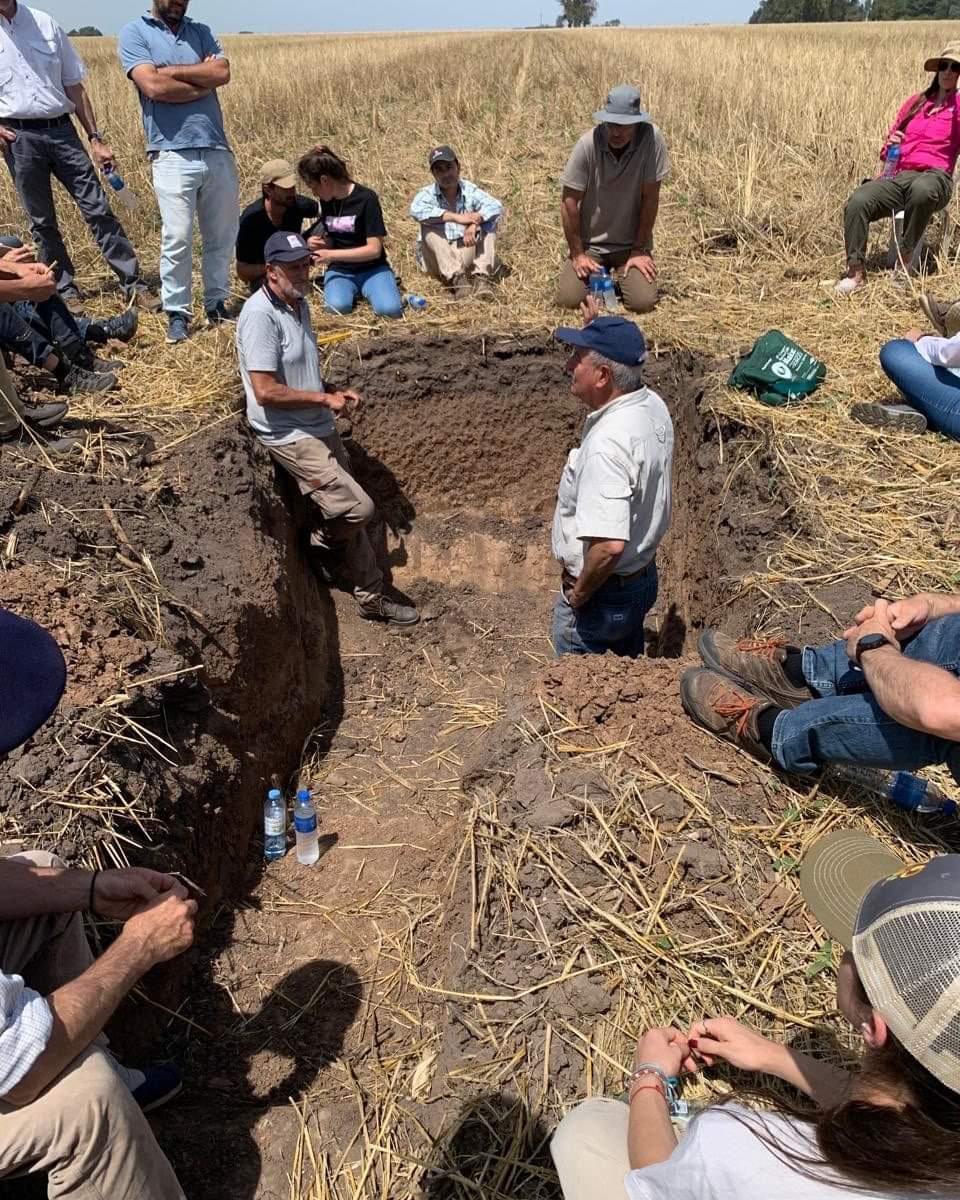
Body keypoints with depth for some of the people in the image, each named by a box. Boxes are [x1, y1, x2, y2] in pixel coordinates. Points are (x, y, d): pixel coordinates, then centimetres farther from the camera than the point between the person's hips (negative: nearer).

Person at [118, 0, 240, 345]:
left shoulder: (200, 32, 17)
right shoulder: (134, 33, 4)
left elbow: (223, 72, -2)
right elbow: (154, 87, -11)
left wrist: (168, 70, -5)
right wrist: (203, 81, -1)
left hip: (218, 151, 4)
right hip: (173, 154, -4)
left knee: (223, 236, 8)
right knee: (177, 239, -6)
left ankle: (217, 303, 21)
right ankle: (177, 312, 4)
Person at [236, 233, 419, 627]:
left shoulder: (299, 304, 10)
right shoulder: (260, 314, -19)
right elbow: (265, 391, -25)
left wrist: (335, 393, 4)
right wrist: (325, 398, -18)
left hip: (319, 428, 9)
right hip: (289, 435, -9)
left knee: (350, 512, 12)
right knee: (358, 508, -13)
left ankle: (371, 598, 25)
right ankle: (317, 545, 18)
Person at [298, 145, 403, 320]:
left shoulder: (366, 199, -11)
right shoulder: (326, 201, 8)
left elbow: (374, 249, -15)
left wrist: (332, 255, -17)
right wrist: (318, 243, -6)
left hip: (371, 268, -3)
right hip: (339, 270, 3)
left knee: (389, 308, -31)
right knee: (337, 306, -31)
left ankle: (364, 290, 0)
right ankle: (352, 291, 1)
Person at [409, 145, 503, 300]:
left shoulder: (470, 190, -1)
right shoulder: (427, 194, -6)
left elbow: (496, 207, -17)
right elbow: (416, 210, -30)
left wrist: (475, 222, -36)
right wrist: (457, 217, -35)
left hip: (468, 254, 1)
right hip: (438, 259, -1)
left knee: (489, 221, -14)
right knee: (428, 226, -25)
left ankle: (481, 278, -31)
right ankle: (457, 279, -41)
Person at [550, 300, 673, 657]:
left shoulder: (606, 444, -33)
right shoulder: (653, 404, -4)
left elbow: (609, 545, -39)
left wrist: (579, 593, -22)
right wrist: (595, 327, 15)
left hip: (602, 592, -9)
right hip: (644, 577, 9)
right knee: (627, 661, 28)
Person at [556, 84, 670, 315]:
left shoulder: (651, 139, -17)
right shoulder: (588, 144, -18)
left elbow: (650, 198, -12)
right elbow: (569, 201, -12)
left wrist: (640, 250, -10)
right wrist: (577, 254, -10)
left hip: (631, 243, 0)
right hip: (590, 242, 0)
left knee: (643, 302, -16)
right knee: (568, 299, -15)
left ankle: (622, 274, 20)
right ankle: (600, 272, 20)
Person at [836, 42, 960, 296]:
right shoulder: (915, 102, 25)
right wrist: (889, 144, 6)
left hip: (933, 176, -3)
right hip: (897, 176, 4)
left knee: (922, 190, -42)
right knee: (856, 203, -28)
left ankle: (904, 260, -27)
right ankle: (856, 272, -25)